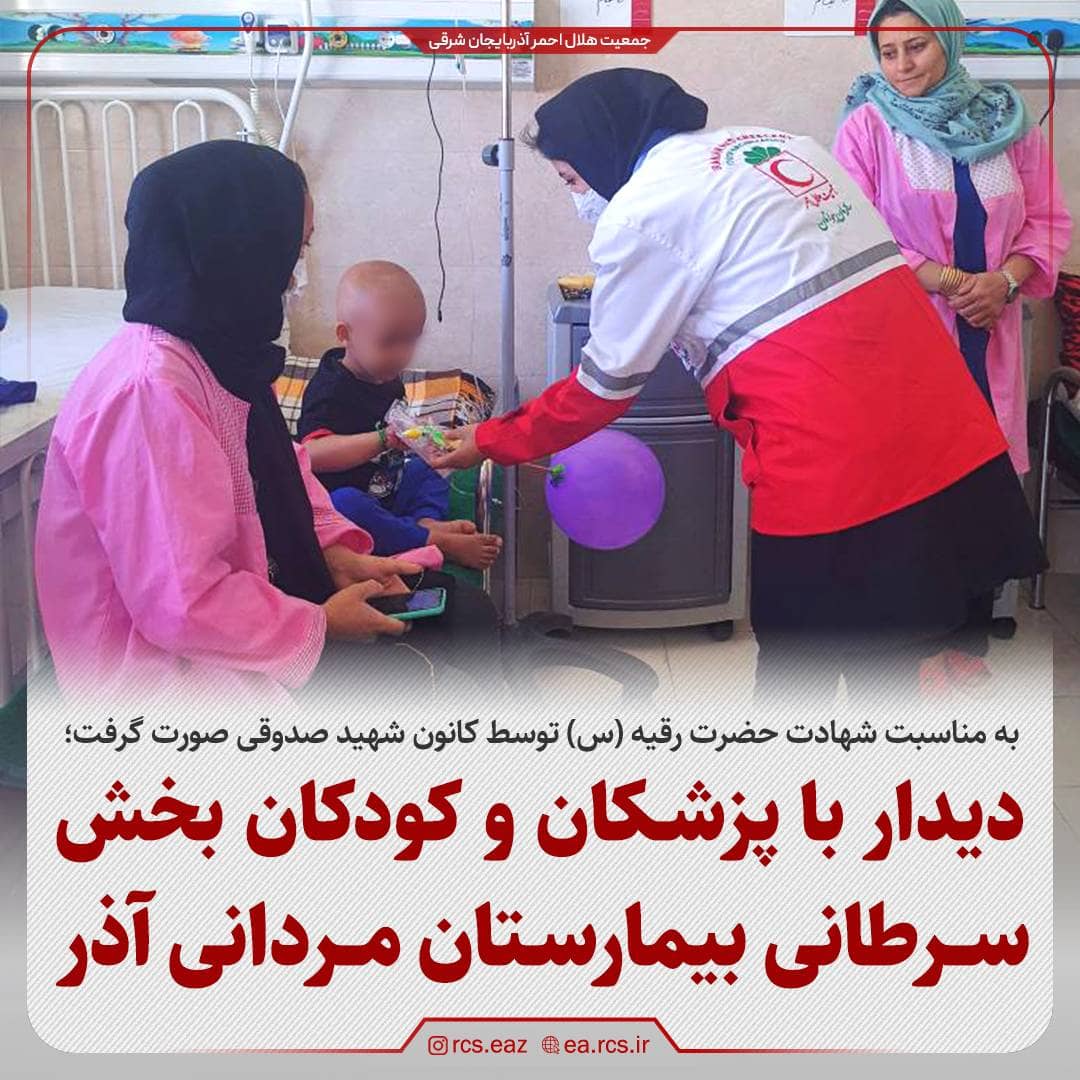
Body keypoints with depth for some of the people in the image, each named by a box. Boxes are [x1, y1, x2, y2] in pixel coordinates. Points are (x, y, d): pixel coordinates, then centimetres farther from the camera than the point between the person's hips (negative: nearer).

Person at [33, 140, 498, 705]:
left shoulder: (220, 351, 3)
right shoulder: (148, 391, -28)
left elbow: (282, 467, 18)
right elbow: (181, 606, -29)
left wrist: (338, 553, 1)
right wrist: (321, 623, -16)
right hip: (167, 662, -10)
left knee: (463, 612, 5)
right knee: (409, 678, -22)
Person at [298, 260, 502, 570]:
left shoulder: (387, 378, 6)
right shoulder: (330, 391, -21)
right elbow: (314, 453, -39)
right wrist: (384, 439, -43)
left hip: (387, 493, 10)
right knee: (346, 504, -38)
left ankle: (427, 520, -17)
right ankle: (438, 542, -32)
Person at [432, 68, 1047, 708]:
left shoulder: (641, 211, -4)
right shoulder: (780, 143, 19)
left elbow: (608, 383, 4)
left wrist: (491, 442, 17)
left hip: (834, 466, -8)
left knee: (796, 675, 11)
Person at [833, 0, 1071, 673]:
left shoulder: (1008, 122, 9)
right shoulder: (868, 127, -1)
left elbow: (1050, 221, 11)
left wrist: (1004, 281, -9)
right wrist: (946, 280, -14)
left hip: (989, 338, 3)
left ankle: (971, 643, 20)